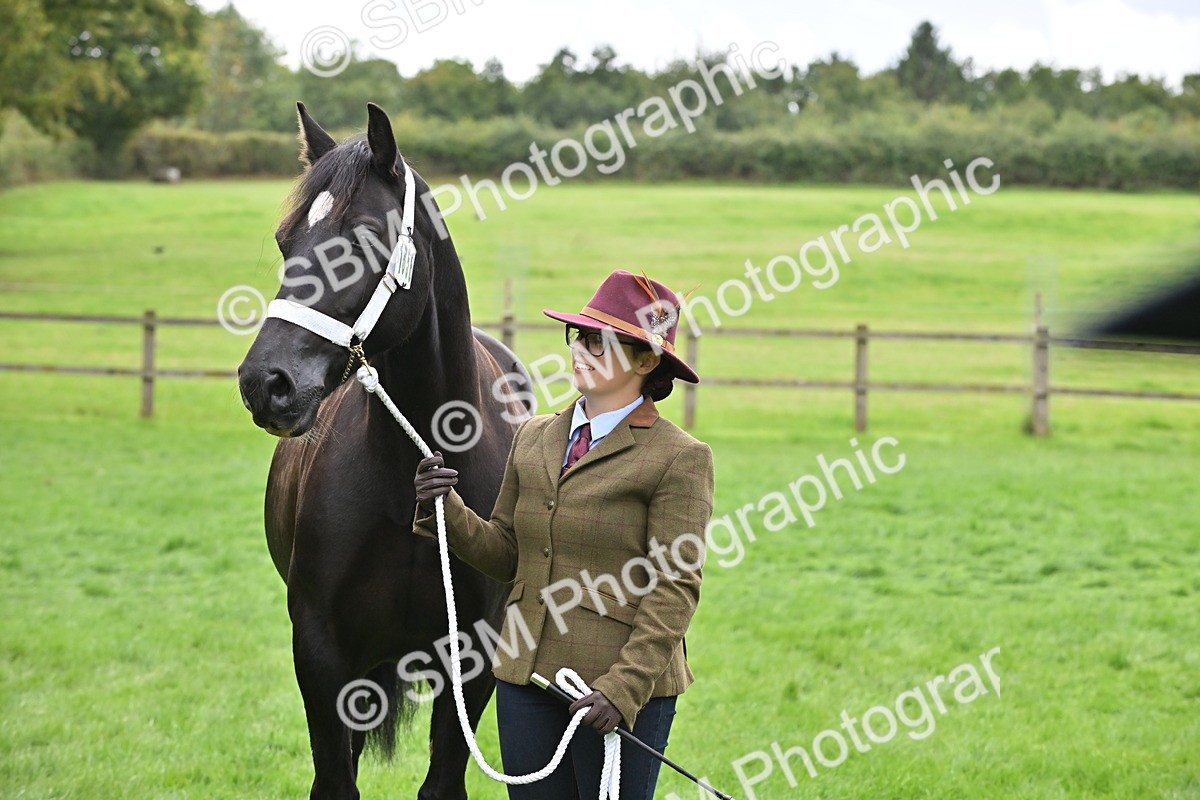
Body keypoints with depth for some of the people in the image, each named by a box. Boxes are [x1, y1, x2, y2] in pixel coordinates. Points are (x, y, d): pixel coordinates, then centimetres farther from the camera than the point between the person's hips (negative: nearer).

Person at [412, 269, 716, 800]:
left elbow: (675, 589, -11)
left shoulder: (679, 457, -7)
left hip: (622, 684, -5)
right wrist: (447, 512, -4)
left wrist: (624, 689, -19)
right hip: (526, 676, 5)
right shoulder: (533, 438, 11)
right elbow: (505, 554, 15)